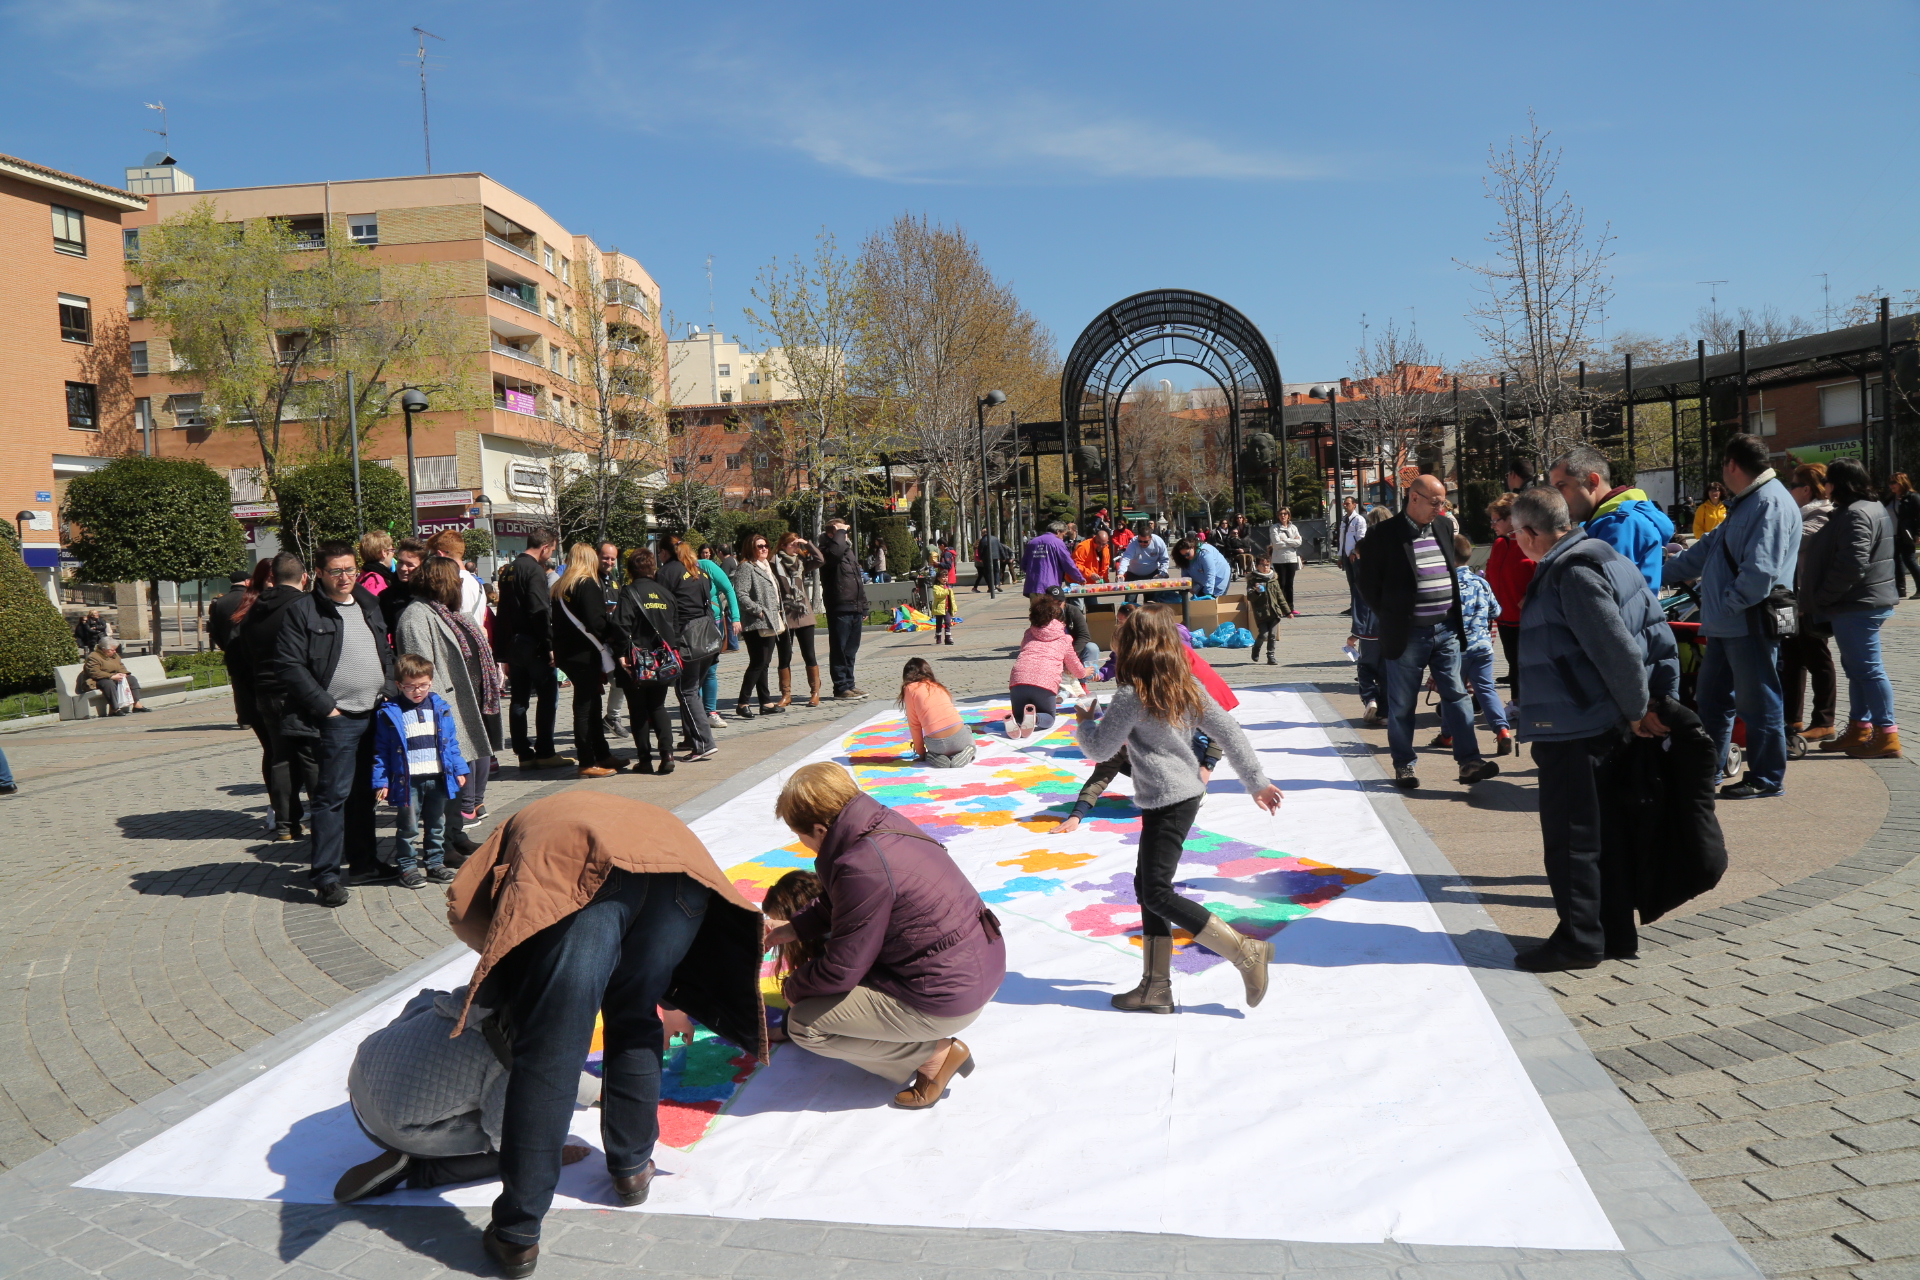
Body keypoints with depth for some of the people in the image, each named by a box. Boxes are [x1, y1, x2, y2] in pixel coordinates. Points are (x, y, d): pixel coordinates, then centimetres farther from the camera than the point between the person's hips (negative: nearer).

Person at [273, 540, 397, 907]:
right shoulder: (302, 611, -6)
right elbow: (289, 667, -11)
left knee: (365, 792, 14)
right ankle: (325, 876, 1)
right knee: (333, 796, -4)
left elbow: (386, 653, 24)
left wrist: (389, 691, 9)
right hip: (337, 721, -6)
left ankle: (363, 863, 25)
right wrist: (325, 706, -13)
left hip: (376, 714, 6)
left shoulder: (369, 605, 15)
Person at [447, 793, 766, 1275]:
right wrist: (680, 1006, 55)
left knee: (548, 1055, 3)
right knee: (633, 1021, 26)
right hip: (681, 861, 4)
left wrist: (511, 961, 31)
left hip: (584, 880, -4)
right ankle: (632, 1167, 37)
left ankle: (517, 1235, 10)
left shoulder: (523, 825, 40)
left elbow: (463, 908, 19)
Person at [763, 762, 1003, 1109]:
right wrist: (797, 929, 17)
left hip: (948, 998, -10)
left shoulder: (864, 866, -27)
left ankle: (934, 1054, 1)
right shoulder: (884, 823, 0)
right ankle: (933, 1040, 17)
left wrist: (793, 987, 1)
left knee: (805, 1024, -5)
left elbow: (841, 970, -18)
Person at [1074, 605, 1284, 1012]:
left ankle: (1245, 951, -7)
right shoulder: (1187, 686, 6)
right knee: (1147, 886, 13)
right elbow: (1228, 732, 6)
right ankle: (1155, 987, 17)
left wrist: (1083, 722, 14)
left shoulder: (1131, 696, -14)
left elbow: (1099, 750, -7)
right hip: (1186, 794, 9)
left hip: (1166, 802, -9)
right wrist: (1256, 780, 11)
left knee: (1157, 892, -5)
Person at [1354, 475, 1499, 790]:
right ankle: (1403, 765, 16)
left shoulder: (1445, 526, 8)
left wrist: (1454, 618, 13)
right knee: (1402, 705, 5)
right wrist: (1389, 620, -3)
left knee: (1457, 696, 2)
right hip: (1407, 634, -5)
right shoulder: (1383, 534, -10)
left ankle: (1469, 761, 4)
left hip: (1446, 631, 5)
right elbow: (1367, 583, -5)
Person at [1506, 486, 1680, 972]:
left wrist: (1637, 710, -10)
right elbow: (1659, 633, 12)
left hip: (1572, 731, -10)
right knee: (1606, 832, 16)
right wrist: (1662, 699, 9)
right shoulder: (1605, 557, 12)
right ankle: (1617, 935, 26)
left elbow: (1617, 649, -23)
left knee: (1571, 838, 1)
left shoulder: (1572, 572, -19)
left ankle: (1579, 940, 10)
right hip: (1605, 726, 10)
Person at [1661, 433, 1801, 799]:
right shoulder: (1745, 504, 18)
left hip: (1750, 625, -10)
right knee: (1710, 698, 16)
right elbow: (1706, 551, 25)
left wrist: (1729, 605, -18)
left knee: (1758, 703, 0)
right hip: (1727, 625, 10)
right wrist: (1661, 574, 25)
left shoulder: (1771, 503, -16)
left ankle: (1767, 779, 11)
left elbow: (1761, 570, -25)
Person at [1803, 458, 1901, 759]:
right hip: (1870, 601, 11)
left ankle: (1887, 736, -4)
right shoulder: (1874, 508, 17)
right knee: (1856, 666, 16)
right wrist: (1819, 600, 16)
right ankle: (1859, 730, 22)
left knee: (1867, 668, -7)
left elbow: (1852, 565, -26)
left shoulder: (1854, 514, -18)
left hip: (1856, 607, -11)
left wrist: (1818, 599, -17)